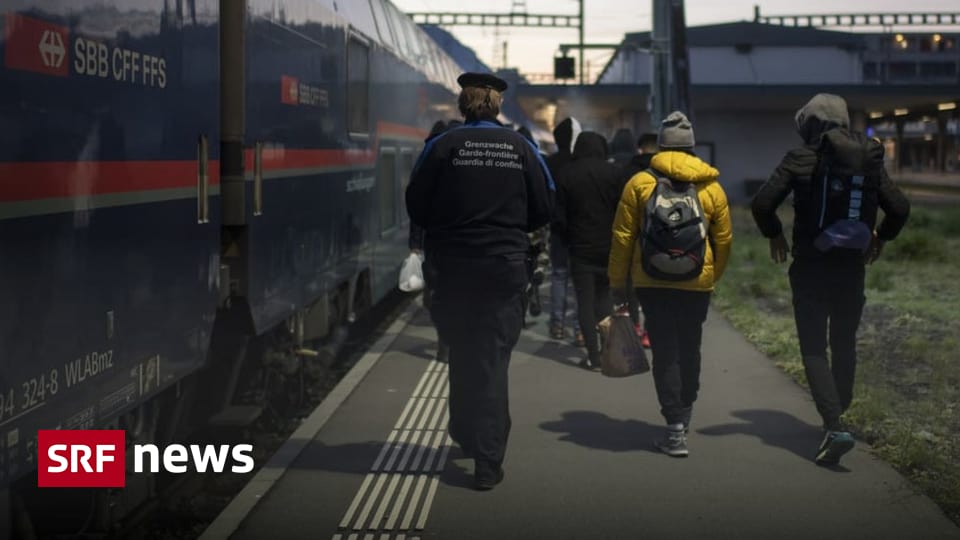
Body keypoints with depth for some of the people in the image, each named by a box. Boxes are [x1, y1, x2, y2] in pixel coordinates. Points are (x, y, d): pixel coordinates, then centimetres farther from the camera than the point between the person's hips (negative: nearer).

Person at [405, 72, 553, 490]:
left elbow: (416, 208, -3)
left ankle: (467, 435, 31)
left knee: (462, 355, 18)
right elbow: (544, 210, 2)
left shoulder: (442, 147, -7)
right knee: (493, 359, 4)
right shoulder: (522, 148, -2)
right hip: (506, 269, 0)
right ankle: (488, 460, 1)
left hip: (453, 267, 0)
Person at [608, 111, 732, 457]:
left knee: (665, 352, 1)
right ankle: (684, 414, 34)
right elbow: (724, 241, 5)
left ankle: (675, 428, -6)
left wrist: (617, 283, 5)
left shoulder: (639, 183, -4)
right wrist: (713, 278, 20)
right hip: (697, 286, 2)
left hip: (652, 284, -2)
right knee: (689, 349, 18)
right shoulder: (711, 187, 1)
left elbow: (622, 237, -4)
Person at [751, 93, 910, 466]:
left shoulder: (799, 160, -9)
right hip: (851, 268, 4)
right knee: (844, 344, 19)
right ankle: (838, 412, 30)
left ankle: (834, 427, -15)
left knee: (814, 349, 0)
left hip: (810, 268, -3)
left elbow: (762, 204, -15)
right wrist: (880, 238, 19)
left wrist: (774, 234, 3)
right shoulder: (870, 161, 2)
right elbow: (899, 208, 1)